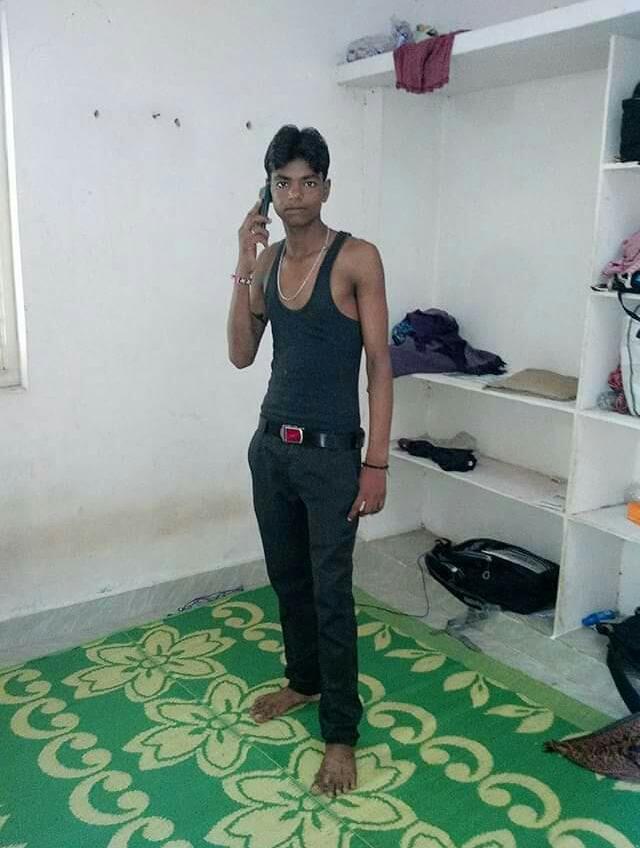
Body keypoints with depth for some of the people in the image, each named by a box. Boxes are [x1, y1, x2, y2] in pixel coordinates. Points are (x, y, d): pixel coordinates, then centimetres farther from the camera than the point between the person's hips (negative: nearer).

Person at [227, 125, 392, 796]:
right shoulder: (267, 261, 7)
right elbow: (241, 355, 1)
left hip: (331, 454, -6)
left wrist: (376, 464, -15)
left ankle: (340, 732, 17)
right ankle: (303, 679, 41)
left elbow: (379, 366, -11)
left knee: (331, 594, 1)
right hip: (271, 445, 6)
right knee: (286, 578, 19)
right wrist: (244, 266, -8)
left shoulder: (357, 258, -10)